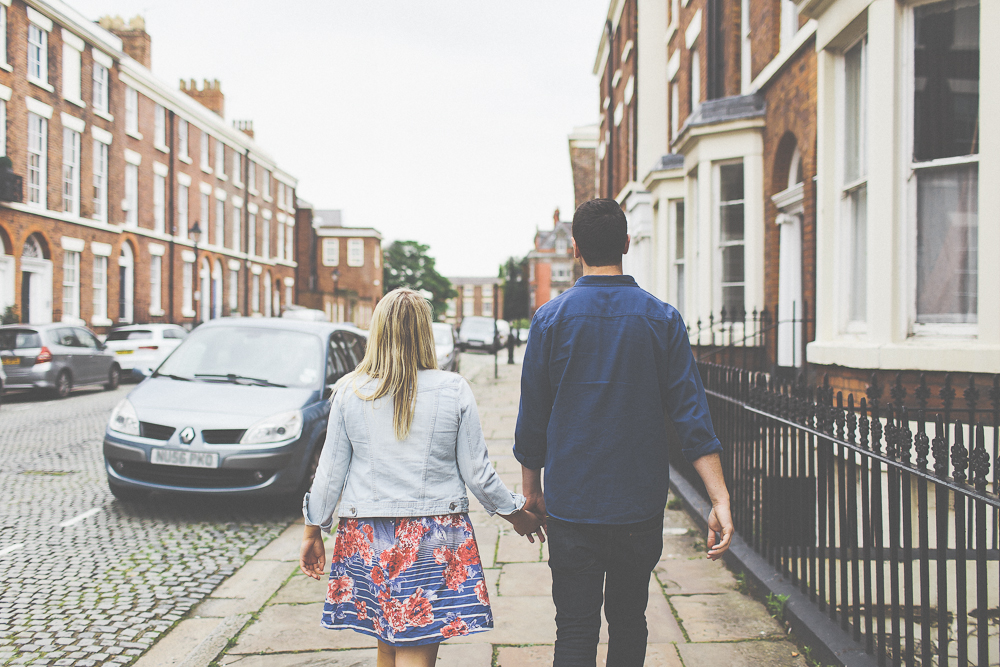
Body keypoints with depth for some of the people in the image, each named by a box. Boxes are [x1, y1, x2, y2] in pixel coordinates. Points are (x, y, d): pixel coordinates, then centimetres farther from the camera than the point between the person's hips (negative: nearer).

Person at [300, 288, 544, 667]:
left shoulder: (350, 391, -1)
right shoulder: (453, 390, -5)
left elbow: (330, 472, 3)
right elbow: (477, 473, -2)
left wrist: (313, 532, 16)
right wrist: (517, 515, 13)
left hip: (366, 537, 2)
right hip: (434, 537, -2)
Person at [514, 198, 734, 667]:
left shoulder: (551, 317, -4)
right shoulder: (661, 319, -2)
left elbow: (531, 416, 0)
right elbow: (691, 414, -7)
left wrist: (531, 490, 11)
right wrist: (719, 499, -6)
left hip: (571, 505, -1)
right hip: (641, 505, 2)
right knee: (628, 623, 18)